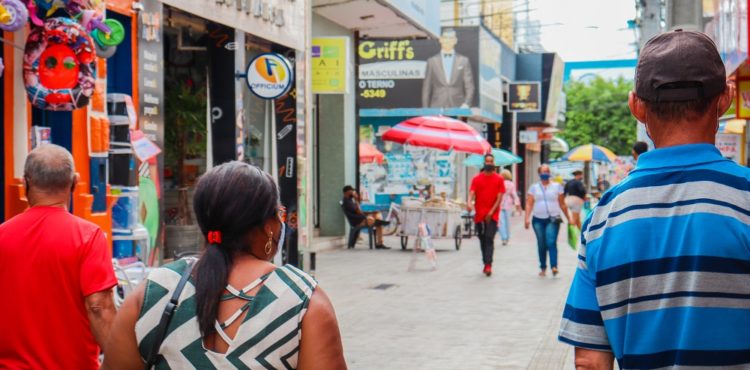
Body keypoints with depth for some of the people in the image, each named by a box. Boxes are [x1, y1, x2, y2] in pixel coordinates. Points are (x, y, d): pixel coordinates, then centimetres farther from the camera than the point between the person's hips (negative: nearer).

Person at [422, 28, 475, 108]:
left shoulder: (464, 61, 8)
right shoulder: (432, 61, 8)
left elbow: (469, 87, 5)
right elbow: (426, 89, 8)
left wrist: (467, 103, -11)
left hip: (458, 108, 0)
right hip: (437, 109, 0)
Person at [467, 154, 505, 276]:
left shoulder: (499, 179, 3)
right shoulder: (477, 179, 7)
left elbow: (499, 197, -2)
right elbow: (472, 193, -4)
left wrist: (491, 211, -12)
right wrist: (469, 203, -26)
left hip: (492, 215, -3)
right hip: (479, 214, 3)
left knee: (489, 238, -14)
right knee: (482, 239, 9)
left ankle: (488, 265, -20)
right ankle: (486, 263, 21)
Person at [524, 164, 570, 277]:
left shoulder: (557, 186, 9)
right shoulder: (534, 188, 10)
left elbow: (562, 204, 11)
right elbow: (529, 204, 3)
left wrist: (568, 219, 10)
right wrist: (527, 218, -9)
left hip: (553, 219, -2)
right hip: (538, 220, 2)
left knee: (551, 242, -17)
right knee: (541, 245, 4)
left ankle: (554, 266, -24)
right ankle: (543, 268, 14)